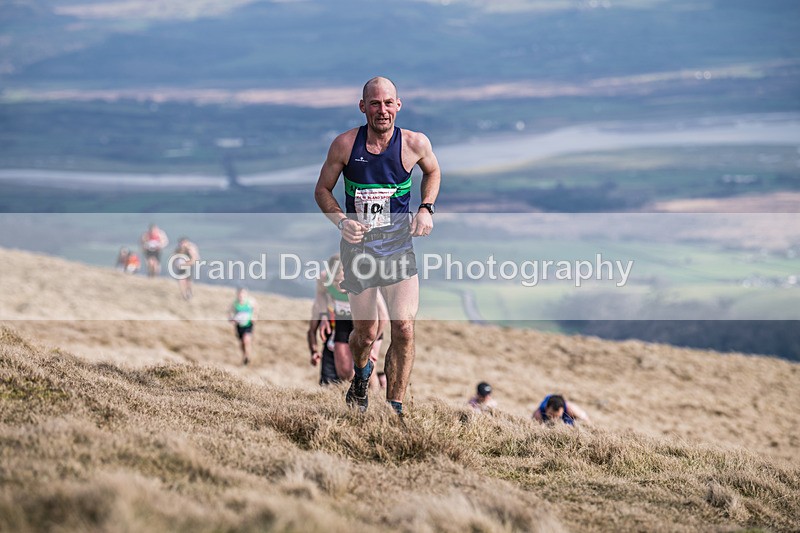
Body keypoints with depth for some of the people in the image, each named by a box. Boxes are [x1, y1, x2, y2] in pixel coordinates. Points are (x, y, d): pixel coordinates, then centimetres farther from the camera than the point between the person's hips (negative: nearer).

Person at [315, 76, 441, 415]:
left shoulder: (415, 143, -6)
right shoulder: (345, 145, -8)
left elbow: (432, 172, 17)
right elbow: (322, 190, 4)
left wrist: (426, 209, 1)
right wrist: (342, 221, -13)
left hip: (398, 245, 0)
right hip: (358, 246, 0)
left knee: (404, 329, -15)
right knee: (365, 334, 10)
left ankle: (394, 411, -4)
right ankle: (361, 375, 46)